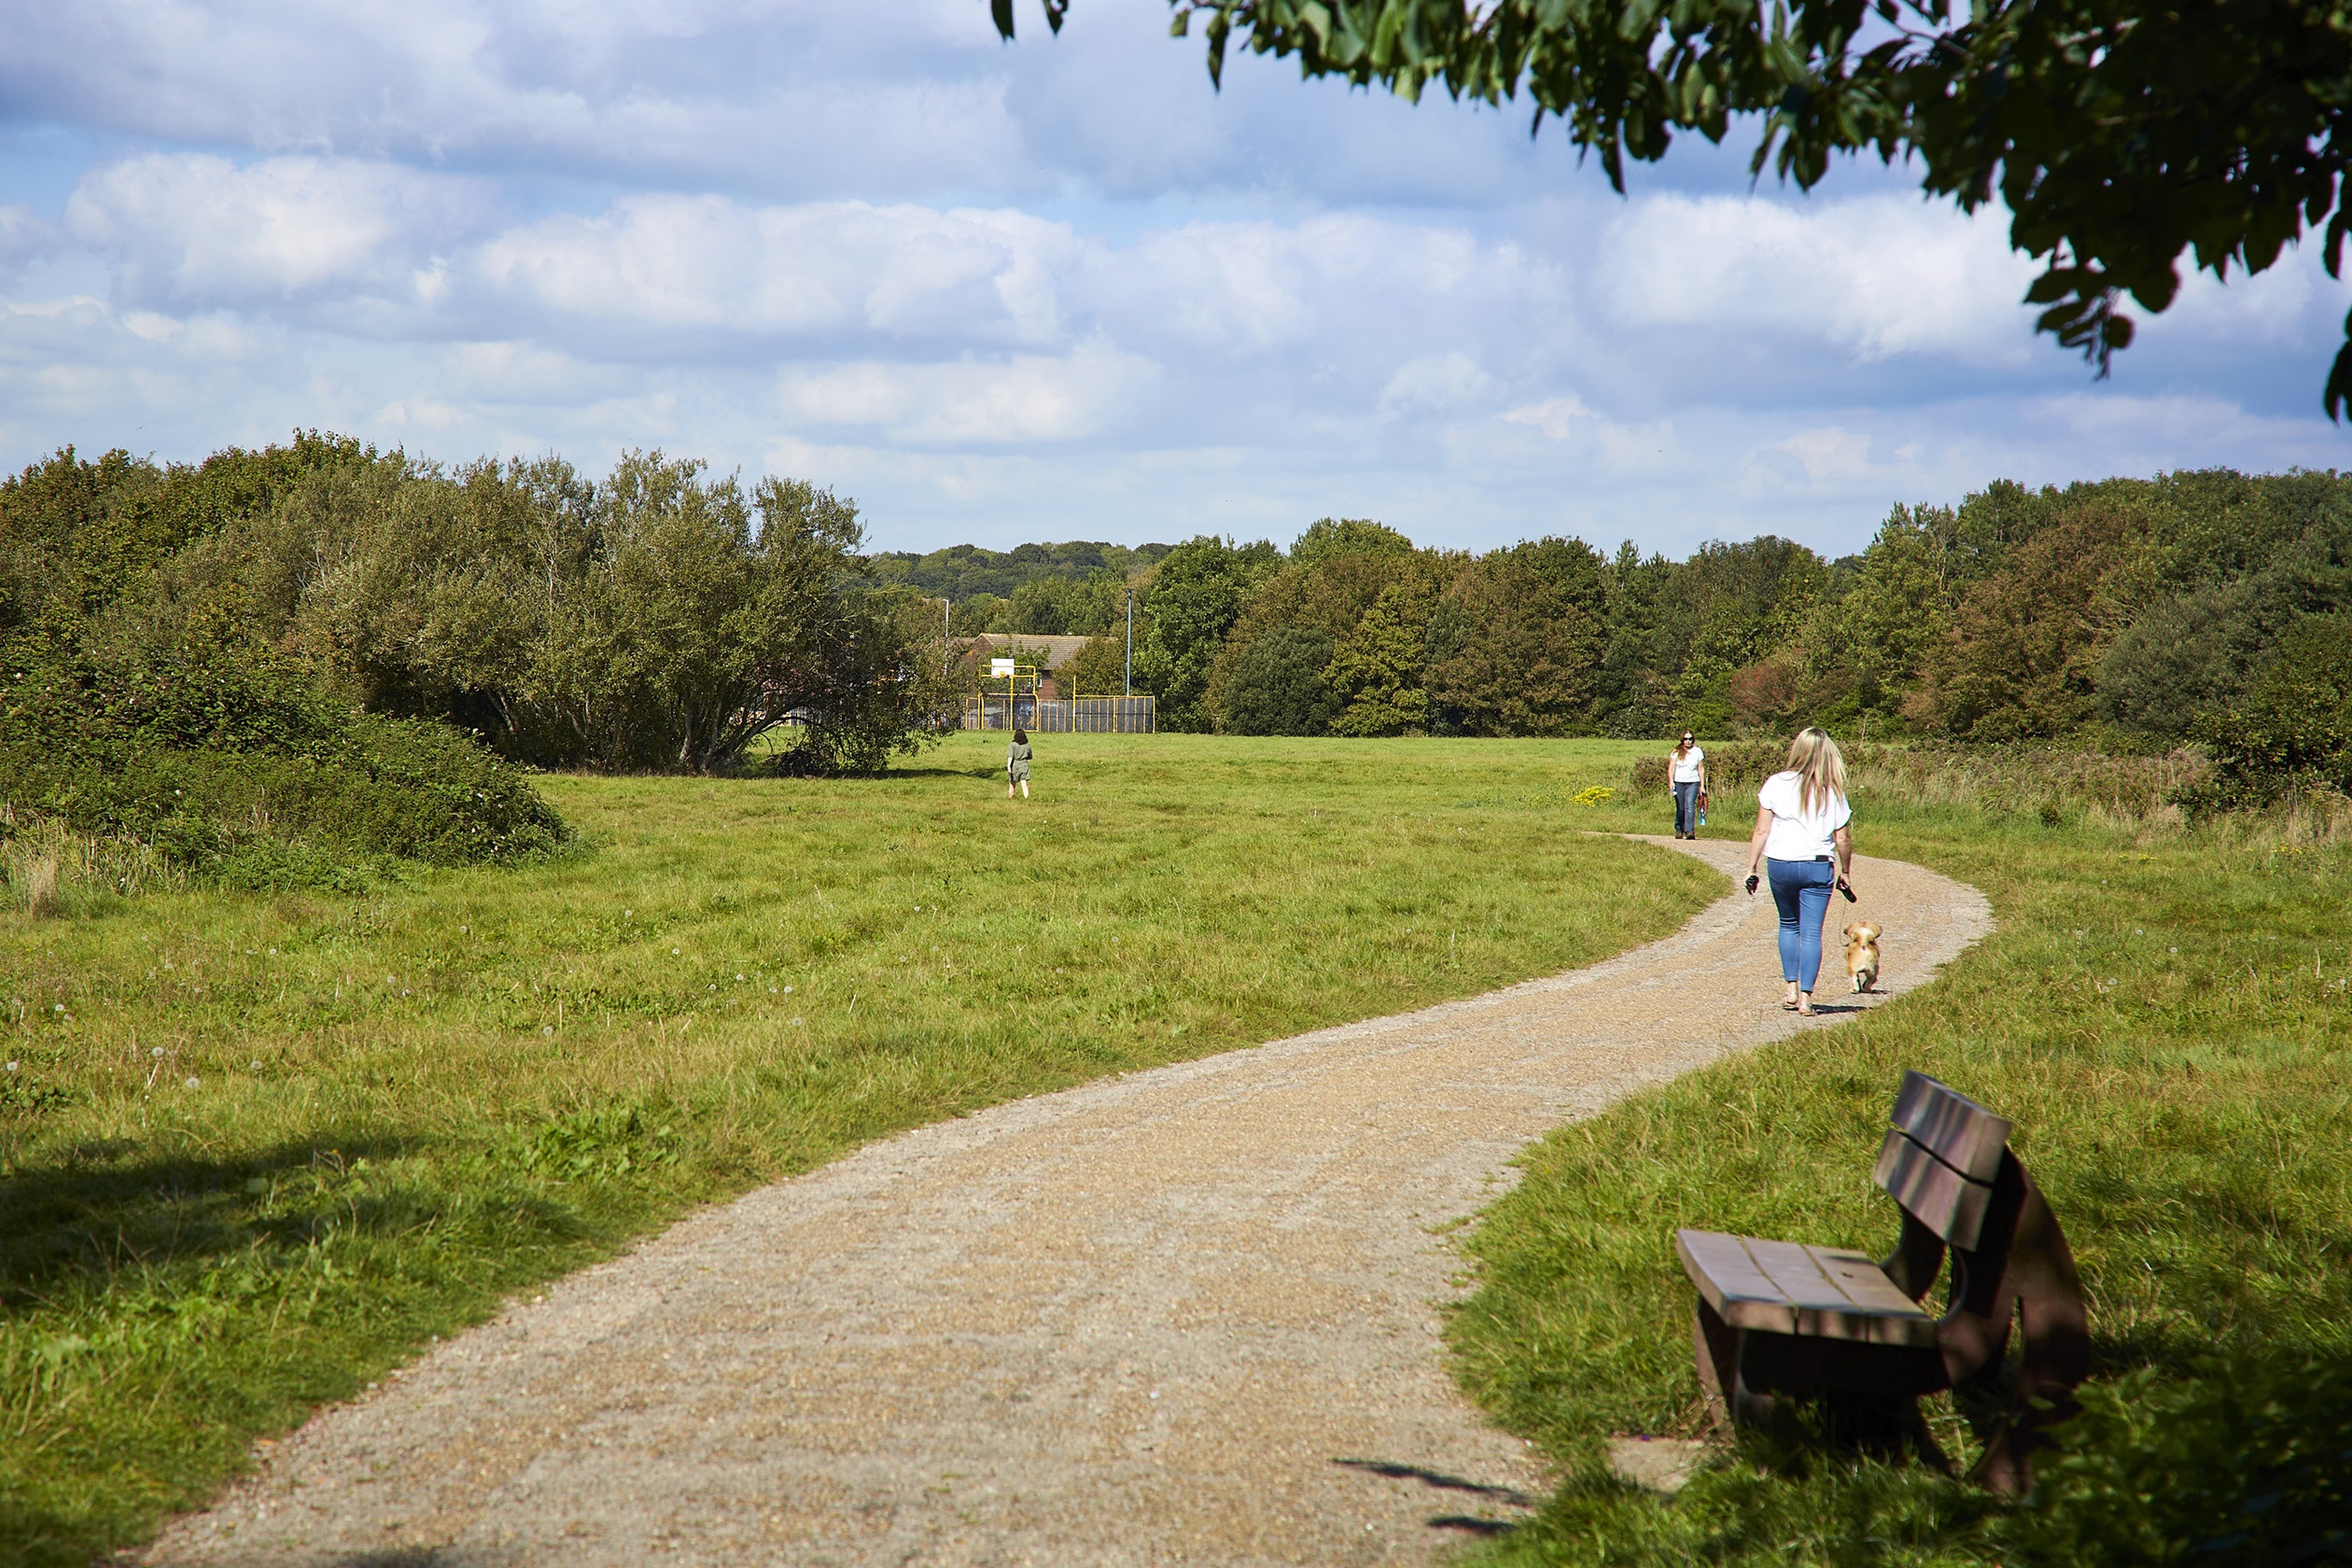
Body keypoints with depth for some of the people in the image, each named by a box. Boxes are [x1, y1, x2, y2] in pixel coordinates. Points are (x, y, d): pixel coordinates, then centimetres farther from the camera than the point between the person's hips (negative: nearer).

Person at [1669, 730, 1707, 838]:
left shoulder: (1698, 751, 7)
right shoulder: (1676, 752, 3)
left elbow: (1701, 769, 11)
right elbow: (1671, 767, -1)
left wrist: (1702, 785, 9)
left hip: (1693, 783, 0)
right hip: (1679, 783, 0)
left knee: (1690, 806, -16)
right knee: (1680, 808, 3)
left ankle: (1690, 831, -22)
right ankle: (1679, 830, 19)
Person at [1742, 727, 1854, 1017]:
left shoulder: (1776, 784, -5)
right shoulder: (1832, 792, -2)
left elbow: (1761, 831, -6)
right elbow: (1843, 840, 1)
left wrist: (1751, 868, 1)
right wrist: (1845, 872, 16)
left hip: (1780, 865, 0)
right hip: (1817, 868, 0)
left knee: (1789, 925, 20)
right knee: (1811, 933, 4)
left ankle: (1792, 989, 17)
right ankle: (1806, 996, -3)